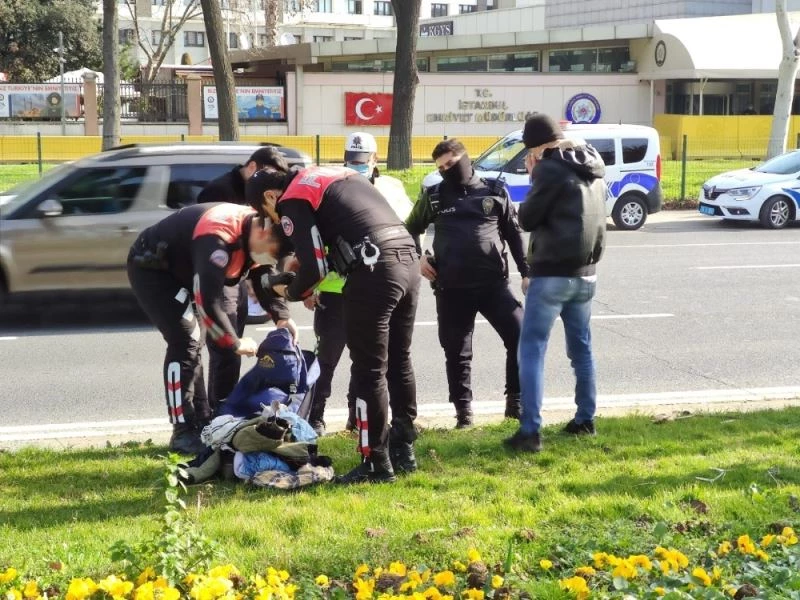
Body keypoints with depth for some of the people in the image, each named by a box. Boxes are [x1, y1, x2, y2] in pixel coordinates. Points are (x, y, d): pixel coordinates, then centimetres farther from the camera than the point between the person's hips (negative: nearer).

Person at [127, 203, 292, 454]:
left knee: (193, 343, 9)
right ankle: (183, 433, -12)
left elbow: (266, 278, 6)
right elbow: (209, 301, -37)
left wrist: (281, 317, -9)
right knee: (186, 342, -16)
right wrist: (235, 342, -26)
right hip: (150, 268, -10)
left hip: (180, 271, 10)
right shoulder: (218, 238, -36)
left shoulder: (255, 234, -7)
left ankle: (202, 424, 15)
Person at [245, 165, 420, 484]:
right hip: (407, 259, 9)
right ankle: (404, 451, 27)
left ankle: (376, 463, 7)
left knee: (369, 371, 1)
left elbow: (314, 269, -5)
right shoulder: (333, 175, 26)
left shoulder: (293, 201, 1)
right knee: (399, 362, 18)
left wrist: (291, 292, 16)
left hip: (376, 270, -9)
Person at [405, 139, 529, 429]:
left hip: (493, 282, 0)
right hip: (451, 288, 0)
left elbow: (514, 233, 10)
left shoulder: (495, 191, 6)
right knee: (457, 351, 6)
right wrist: (417, 257, 4)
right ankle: (463, 410, 18)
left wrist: (525, 272, 7)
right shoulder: (433, 196, 8)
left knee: (520, 337, -7)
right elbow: (411, 229, 20)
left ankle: (515, 400, 10)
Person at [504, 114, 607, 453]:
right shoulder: (593, 169, 12)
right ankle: (585, 419, 25)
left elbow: (527, 219, -8)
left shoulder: (551, 169, -12)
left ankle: (530, 431, -9)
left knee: (531, 350, -4)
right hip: (585, 273, 8)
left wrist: (535, 180, 6)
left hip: (552, 273, -8)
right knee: (581, 348, 19)